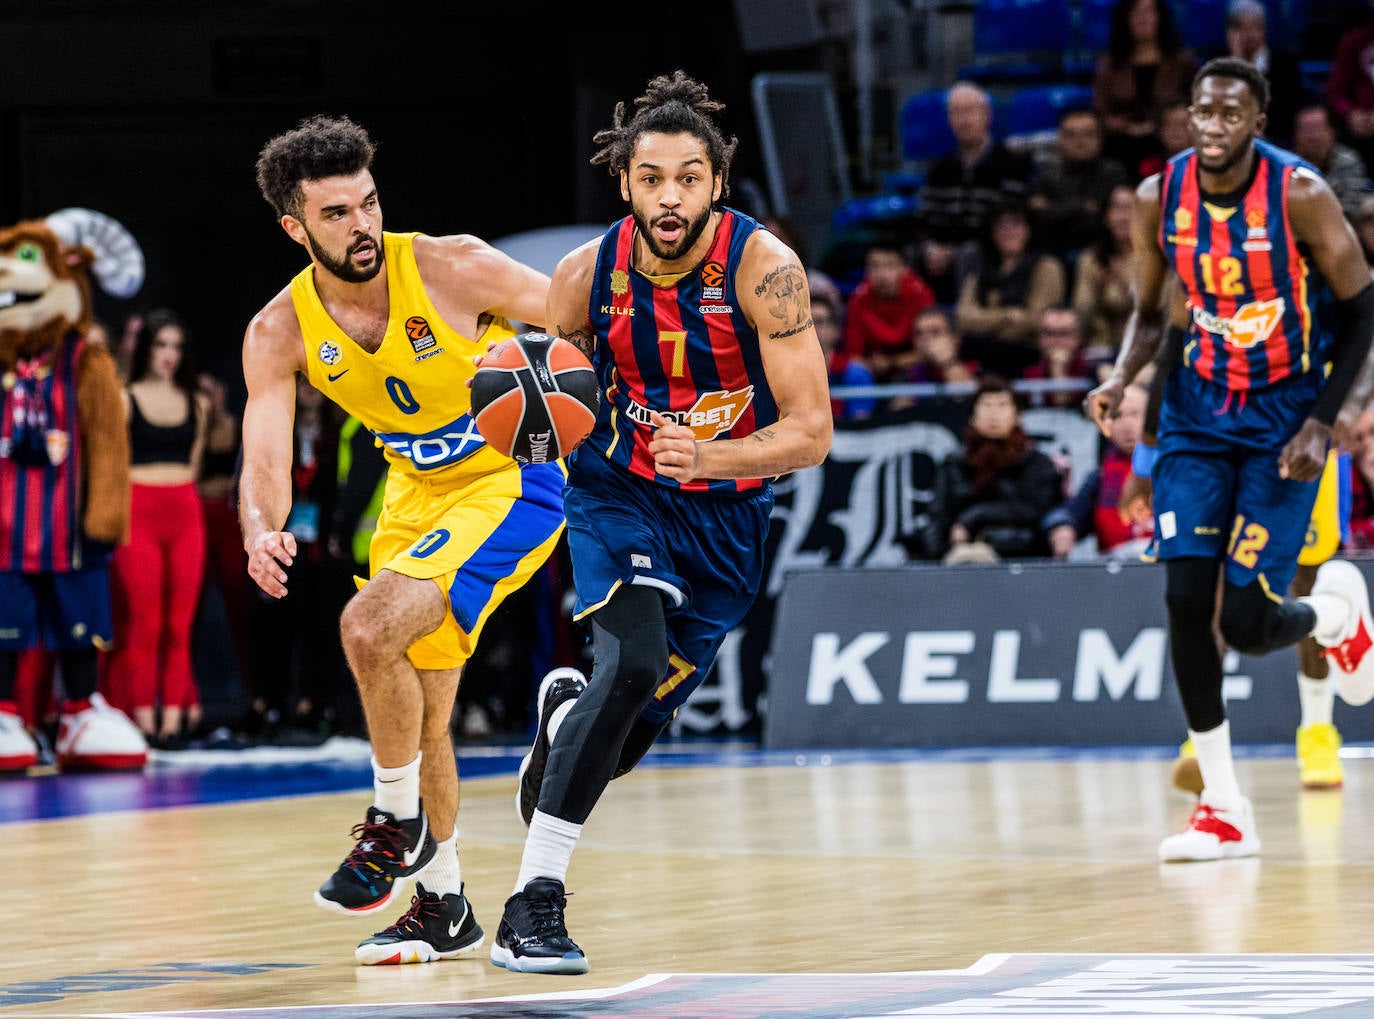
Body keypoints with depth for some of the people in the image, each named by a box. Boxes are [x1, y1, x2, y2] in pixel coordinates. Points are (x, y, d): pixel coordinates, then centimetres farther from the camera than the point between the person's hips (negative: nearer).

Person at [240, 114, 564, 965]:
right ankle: (443, 908, 30)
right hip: (419, 493, 6)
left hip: (517, 483, -6)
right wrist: (262, 533, -38)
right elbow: (265, 462, -17)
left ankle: (398, 822, -6)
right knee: (417, 711, 12)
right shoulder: (279, 335, -10)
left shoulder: (453, 269, -22)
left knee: (370, 626, -27)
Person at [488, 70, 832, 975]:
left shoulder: (764, 269, -21)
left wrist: (709, 457, -40)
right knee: (634, 658, -28)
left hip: (726, 512, 1)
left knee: (629, 733, 6)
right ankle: (534, 902, -25)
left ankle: (564, 711, 47)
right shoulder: (587, 275, -14)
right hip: (620, 492, -1)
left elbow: (811, 432, -23)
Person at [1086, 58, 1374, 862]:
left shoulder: (1299, 194, -17)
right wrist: (1122, 378, -11)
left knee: (1248, 624, -10)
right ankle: (1225, 810, 1)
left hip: (1285, 418, -4)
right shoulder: (1161, 198, -5)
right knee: (1186, 600, -9)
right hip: (1199, 415, 4)